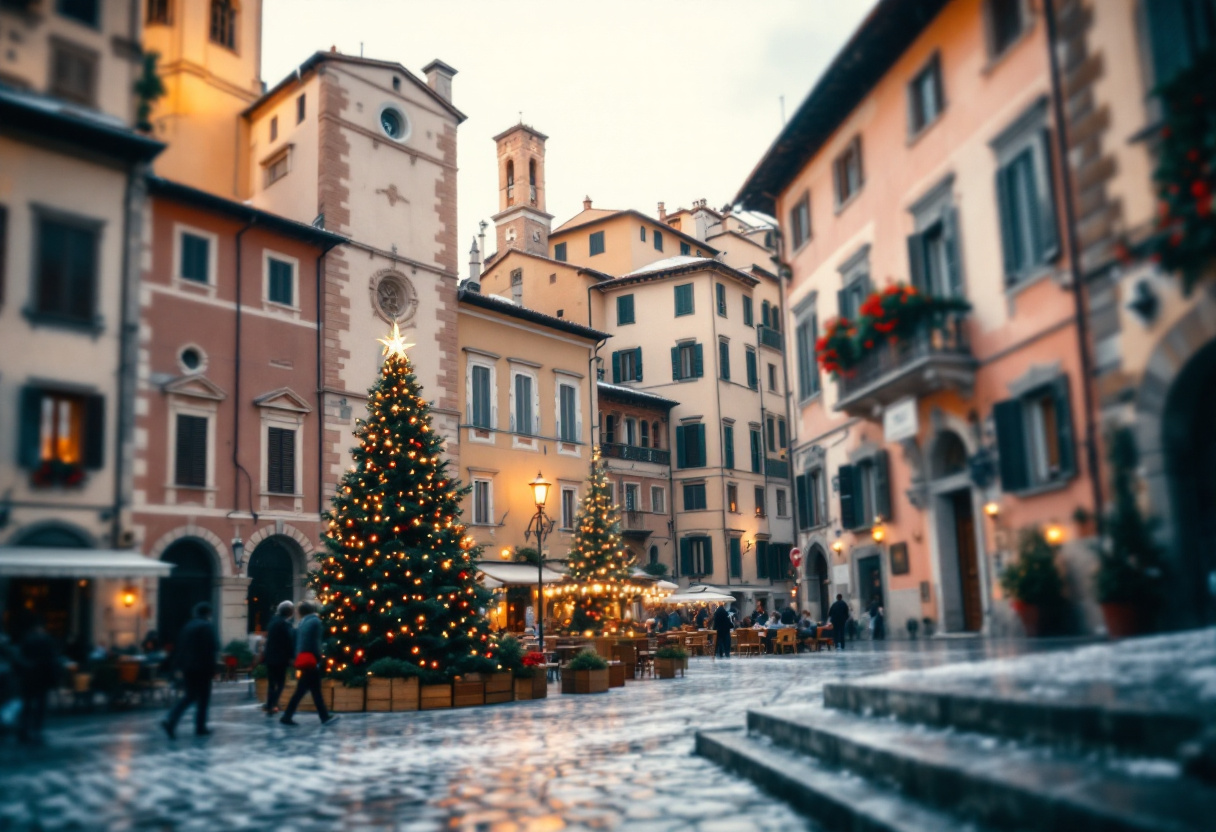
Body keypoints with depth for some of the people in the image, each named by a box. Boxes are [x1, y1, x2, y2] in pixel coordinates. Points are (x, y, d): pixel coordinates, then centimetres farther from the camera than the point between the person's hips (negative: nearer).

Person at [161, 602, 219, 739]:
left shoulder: (187, 626, 11)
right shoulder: (207, 627, -10)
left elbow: (179, 648, 12)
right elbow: (214, 647, -16)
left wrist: (180, 666, 16)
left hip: (187, 667, 7)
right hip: (202, 667, -7)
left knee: (189, 696, 14)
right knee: (203, 697, 5)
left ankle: (170, 721, -4)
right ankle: (200, 727, 9)